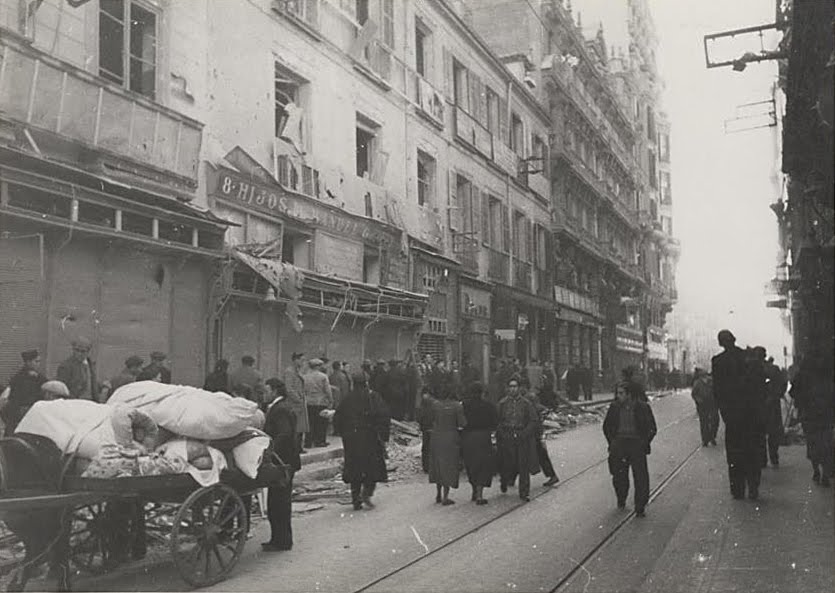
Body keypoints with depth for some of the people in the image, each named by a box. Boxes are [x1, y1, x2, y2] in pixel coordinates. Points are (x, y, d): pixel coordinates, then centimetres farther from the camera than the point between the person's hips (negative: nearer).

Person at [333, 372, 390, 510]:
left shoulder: (347, 399, 5)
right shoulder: (374, 397, -4)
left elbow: (337, 420, 6)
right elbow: (384, 417, -10)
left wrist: (345, 434, 16)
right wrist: (384, 437, -6)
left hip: (351, 439, 3)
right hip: (370, 437, -3)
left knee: (354, 469, 10)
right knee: (374, 467, 8)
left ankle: (356, 500, 7)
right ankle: (366, 493, -11)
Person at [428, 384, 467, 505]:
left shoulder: (434, 404, -4)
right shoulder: (457, 406, -12)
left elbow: (432, 419, 2)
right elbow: (462, 424, -12)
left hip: (436, 437, 3)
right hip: (451, 438, -3)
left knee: (438, 466, 17)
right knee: (449, 467, 6)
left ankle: (438, 495, 23)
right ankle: (445, 497, 6)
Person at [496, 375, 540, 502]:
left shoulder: (526, 403, 3)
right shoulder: (502, 403, 4)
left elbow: (534, 420, 2)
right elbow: (497, 421, 7)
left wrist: (525, 433, -9)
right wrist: (501, 434, -6)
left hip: (523, 439, 0)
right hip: (507, 439, 0)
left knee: (524, 467, -1)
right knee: (508, 464, 0)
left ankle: (524, 493, 8)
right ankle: (504, 480, 33)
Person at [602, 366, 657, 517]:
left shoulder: (643, 407, -5)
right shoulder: (615, 407, 2)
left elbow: (652, 429, 3)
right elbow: (606, 426, 13)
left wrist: (645, 444, -2)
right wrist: (612, 442, 7)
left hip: (637, 444, -2)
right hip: (619, 444, 2)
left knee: (641, 477, -3)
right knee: (619, 476, 8)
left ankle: (640, 507, 7)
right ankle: (621, 499, 31)